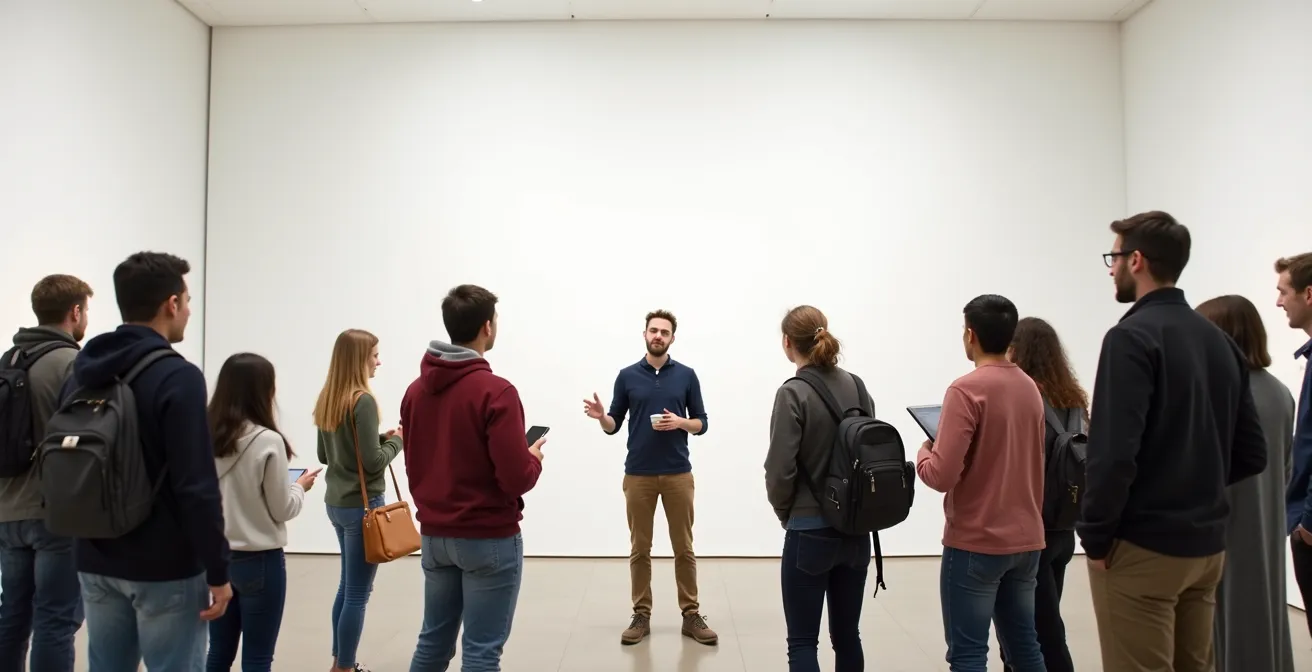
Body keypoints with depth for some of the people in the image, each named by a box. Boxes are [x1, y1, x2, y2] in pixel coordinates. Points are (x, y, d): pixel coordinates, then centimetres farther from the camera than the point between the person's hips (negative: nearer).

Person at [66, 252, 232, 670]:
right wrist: (217, 571, -14)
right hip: (165, 568, -7)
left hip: (96, 563, 8)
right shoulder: (178, 377, -18)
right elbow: (197, 488, -21)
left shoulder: (81, 372, 7)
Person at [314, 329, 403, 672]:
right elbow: (373, 461, -21)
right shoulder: (362, 401, -18)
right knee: (358, 592, 2)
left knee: (347, 585, 20)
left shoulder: (326, 400, 7)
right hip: (362, 505, -9)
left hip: (336, 502, 9)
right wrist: (396, 440, -3)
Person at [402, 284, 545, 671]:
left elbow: (414, 468, 11)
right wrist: (533, 459, -1)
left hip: (434, 535, 7)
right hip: (489, 538, -7)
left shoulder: (416, 391, 4)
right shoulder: (495, 391, -17)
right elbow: (517, 478, -20)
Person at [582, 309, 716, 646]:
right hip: (638, 475, 0)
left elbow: (701, 423, 5)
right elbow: (614, 425, 5)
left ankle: (691, 615, 15)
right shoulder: (627, 376, 3)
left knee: (684, 548, 6)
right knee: (640, 548, 7)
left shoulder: (686, 375, 3)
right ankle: (641, 615, 17)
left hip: (678, 474, 0)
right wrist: (601, 416, -16)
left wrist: (679, 422, -15)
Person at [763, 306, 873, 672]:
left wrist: (785, 513, 2)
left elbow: (780, 469, -15)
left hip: (810, 532, -6)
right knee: (847, 635, 17)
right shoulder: (858, 387, 5)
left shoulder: (793, 393, -14)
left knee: (803, 642, 4)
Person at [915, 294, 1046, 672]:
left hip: (976, 543, -7)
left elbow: (942, 476, -21)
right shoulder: (1030, 389, 7)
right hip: (1026, 540, 8)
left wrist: (923, 453, -1)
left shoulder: (967, 390, -16)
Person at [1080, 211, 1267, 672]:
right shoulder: (1220, 340, 10)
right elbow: (1252, 454, 12)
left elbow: (1114, 452, -22)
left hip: (1142, 547, -8)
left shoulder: (1132, 337, -15)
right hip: (1206, 544, 8)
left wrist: (1095, 534, -12)